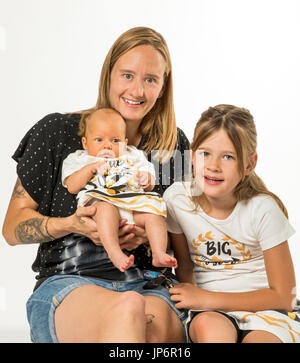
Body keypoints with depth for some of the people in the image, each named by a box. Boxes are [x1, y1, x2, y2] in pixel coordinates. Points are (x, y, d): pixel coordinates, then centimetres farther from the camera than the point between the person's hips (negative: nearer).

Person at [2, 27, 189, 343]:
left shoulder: (175, 145, 12)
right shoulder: (56, 133, 4)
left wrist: (152, 233, -6)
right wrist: (71, 224, -15)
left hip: (148, 285, 2)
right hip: (65, 281, -2)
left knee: (159, 322, -36)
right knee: (127, 308, -38)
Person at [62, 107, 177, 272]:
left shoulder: (132, 157, 30)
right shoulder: (80, 159, 25)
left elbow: (150, 185, 24)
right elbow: (72, 187, 8)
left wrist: (146, 179, 0)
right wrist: (91, 168, -1)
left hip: (134, 203, 3)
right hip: (100, 200, -3)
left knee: (153, 212, -25)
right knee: (106, 208, -37)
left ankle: (159, 254, -34)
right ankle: (115, 254, -50)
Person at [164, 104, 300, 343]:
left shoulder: (262, 209, -15)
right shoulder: (177, 198, -6)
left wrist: (206, 298, -14)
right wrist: (189, 296, -9)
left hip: (265, 309, -2)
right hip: (208, 310, 3)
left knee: (259, 339, -35)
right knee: (208, 326, -32)